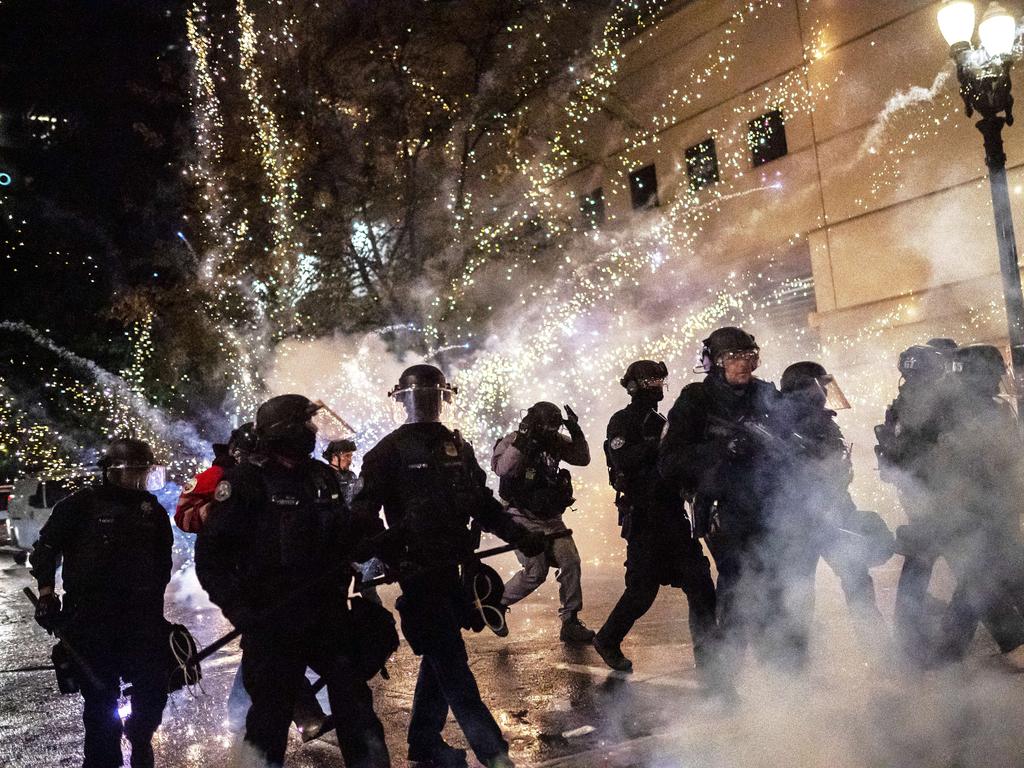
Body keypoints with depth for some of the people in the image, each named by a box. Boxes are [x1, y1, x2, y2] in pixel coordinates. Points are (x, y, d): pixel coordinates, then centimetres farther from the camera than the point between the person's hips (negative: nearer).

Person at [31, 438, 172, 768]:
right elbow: (46, 546, 1)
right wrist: (46, 592, -6)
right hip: (91, 619, -3)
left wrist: (158, 600, 18)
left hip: (142, 618, 3)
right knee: (101, 694, 1)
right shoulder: (82, 504, -1)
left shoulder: (153, 510, 12)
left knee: (153, 685, 1)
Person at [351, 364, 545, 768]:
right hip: (417, 569, -7)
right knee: (452, 663, -6)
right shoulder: (390, 451, -5)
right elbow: (364, 514, -10)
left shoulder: (457, 447, 14)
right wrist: (393, 557, -24)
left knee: (440, 658, 14)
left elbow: (483, 504, 18)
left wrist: (521, 536, 8)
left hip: (450, 568, 7)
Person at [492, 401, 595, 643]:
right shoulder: (512, 442, -13)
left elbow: (582, 458, 5)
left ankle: (570, 623, 7)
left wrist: (576, 432, -9)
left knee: (571, 563, -4)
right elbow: (502, 468, -31)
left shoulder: (555, 441, 4)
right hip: (523, 520, -6)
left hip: (551, 519, 6)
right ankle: (496, 603, 10)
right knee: (536, 571, -14)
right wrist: (522, 439, -34)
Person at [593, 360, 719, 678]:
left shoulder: (660, 422, 19)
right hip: (643, 517, -7)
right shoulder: (622, 422, -4)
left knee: (699, 581, 0)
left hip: (672, 514, 7)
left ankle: (707, 653, 7)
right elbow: (624, 460, -21)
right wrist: (660, 443, -23)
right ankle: (607, 641, 18)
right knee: (642, 588, -3)